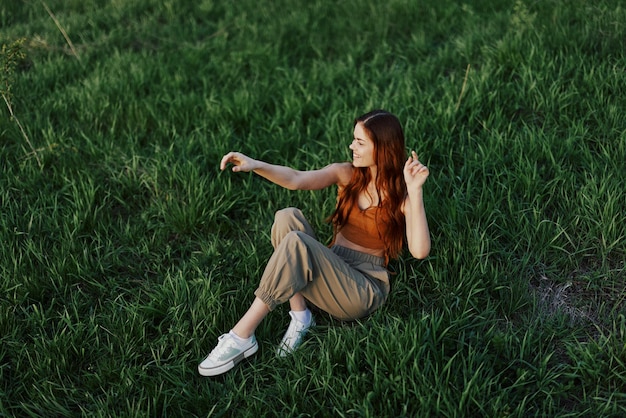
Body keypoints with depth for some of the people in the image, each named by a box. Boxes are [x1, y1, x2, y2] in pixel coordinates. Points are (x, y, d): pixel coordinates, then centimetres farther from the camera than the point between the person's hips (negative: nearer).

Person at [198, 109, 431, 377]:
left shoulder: (401, 194, -5)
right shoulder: (347, 174, 7)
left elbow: (419, 251, -22)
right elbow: (297, 179, -11)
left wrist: (415, 191, -28)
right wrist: (255, 165, -28)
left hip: (364, 289, -5)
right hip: (329, 271, 5)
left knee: (296, 242, -31)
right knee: (288, 217, -22)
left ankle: (242, 337, -27)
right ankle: (299, 315, -19)